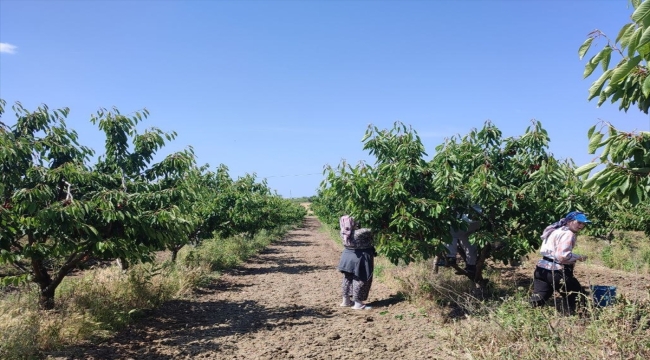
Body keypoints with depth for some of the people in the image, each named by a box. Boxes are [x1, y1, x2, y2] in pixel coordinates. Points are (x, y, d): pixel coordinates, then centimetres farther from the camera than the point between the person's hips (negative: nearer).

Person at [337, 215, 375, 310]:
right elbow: (370, 232, -17)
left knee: (348, 278, 19)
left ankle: (346, 300, 32)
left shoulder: (344, 233, -11)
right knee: (360, 279, 6)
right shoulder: (361, 233, -32)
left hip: (348, 255, 7)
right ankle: (358, 303, 15)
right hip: (360, 257, -7)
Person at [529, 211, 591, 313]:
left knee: (537, 300, 7)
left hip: (541, 269, 9)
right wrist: (578, 257, -6)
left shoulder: (556, 230, 19)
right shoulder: (568, 234, -11)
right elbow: (563, 256, -21)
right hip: (555, 271, -9)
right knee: (578, 297, 10)